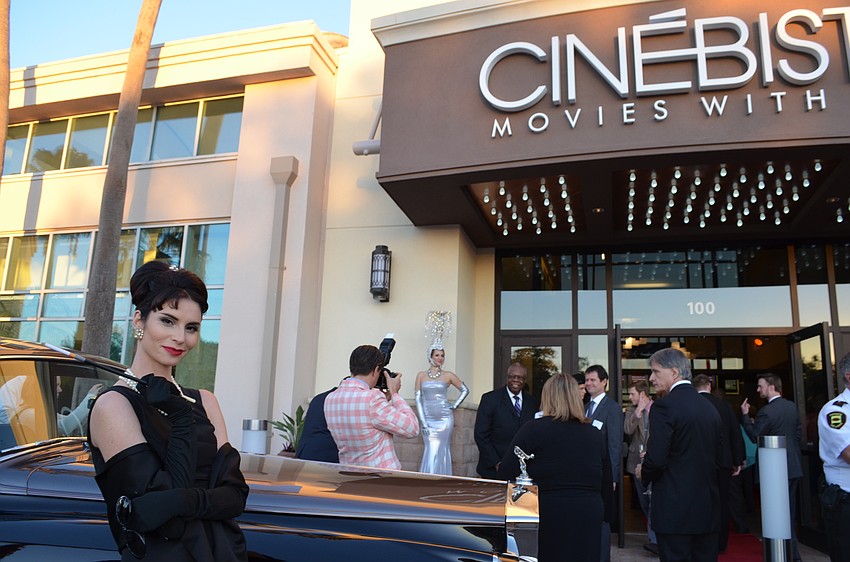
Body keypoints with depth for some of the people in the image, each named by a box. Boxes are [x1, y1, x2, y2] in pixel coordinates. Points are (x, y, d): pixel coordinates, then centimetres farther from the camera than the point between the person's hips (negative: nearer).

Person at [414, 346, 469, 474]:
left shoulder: (448, 375, 4)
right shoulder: (421, 375, 5)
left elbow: (465, 390, 14)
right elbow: (418, 398, 1)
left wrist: (454, 405, 3)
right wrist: (423, 423, -5)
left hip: (444, 419, -1)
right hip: (427, 419, 1)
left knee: (440, 452, -1)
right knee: (431, 452, 0)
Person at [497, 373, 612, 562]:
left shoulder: (533, 429, -7)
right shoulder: (596, 436, 6)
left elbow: (505, 474, -10)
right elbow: (606, 486, 11)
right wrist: (601, 516, 22)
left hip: (547, 518, -4)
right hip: (588, 519, 4)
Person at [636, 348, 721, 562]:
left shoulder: (664, 405, -14)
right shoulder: (709, 407, 9)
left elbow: (656, 459, -19)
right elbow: (718, 458, 14)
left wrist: (643, 473, 0)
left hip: (675, 507, -7)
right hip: (708, 506, 7)